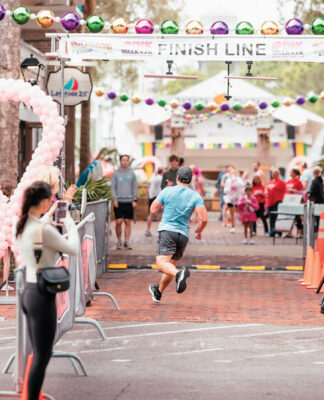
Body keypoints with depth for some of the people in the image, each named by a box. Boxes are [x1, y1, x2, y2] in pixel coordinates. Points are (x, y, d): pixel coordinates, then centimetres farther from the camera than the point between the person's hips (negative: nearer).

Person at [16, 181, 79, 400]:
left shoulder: (23, 226, 5)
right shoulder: (43, 230, -22)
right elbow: (73, 249, -11)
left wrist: (53, 225, 12)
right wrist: (70, 223, 3)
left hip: (28, 292, 9)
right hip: (42, 296, -9)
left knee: (38, 353, 17)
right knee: (42, 356, 0)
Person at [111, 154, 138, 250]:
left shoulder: (132, 174, 9)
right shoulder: (116, 173, 5)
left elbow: (135, 187, 9)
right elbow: (113, 187, 3)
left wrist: (134, 200, 0)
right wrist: (115, 199, -7)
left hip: (129, 201, 1)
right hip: (119, 201, -1)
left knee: (128, 222, 1)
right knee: (119, 222, -5)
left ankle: (126, 242, 5)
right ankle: (119, 241, 8)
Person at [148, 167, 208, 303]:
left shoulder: (167, 191, 1)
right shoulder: (196, 196, 1)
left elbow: (153, 210, 6)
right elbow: (204, 219, -9)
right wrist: (199, 231, 11)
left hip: (167, 230, -3)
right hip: (183, 235, 4)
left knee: (162, 264, -18)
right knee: (171, 266, 20)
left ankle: (179, 274, -48)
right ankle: (158, 292, 37)